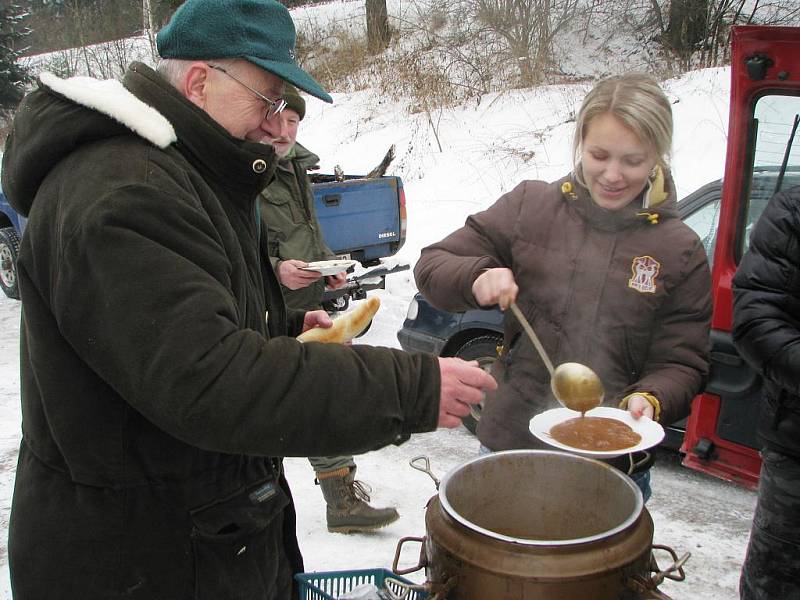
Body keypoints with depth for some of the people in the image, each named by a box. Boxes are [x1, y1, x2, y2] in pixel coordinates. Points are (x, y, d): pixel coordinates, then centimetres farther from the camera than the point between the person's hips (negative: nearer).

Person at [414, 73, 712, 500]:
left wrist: (649, 400, -23)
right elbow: (433, 265, -1)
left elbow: (681, 362, -2)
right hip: (509, 441, 1)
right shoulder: (530, 206, -4)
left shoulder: (681, 252, -3)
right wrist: (477, 278, -23)